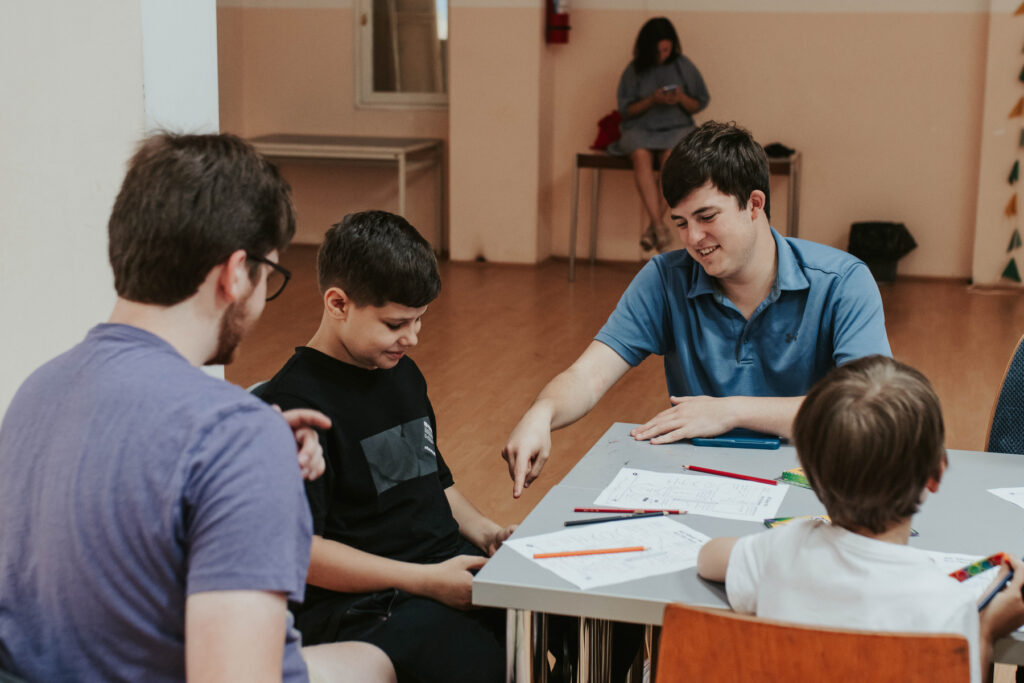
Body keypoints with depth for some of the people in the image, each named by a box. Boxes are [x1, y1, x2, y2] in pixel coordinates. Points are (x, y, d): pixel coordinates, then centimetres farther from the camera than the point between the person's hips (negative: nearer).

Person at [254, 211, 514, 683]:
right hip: (360, 605, -8)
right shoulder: (294, 405, -12)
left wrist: (481, 530, 9)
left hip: (453, 568, 8)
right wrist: (426, 581, -17)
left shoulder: (403, 374, 16)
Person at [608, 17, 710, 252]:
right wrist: (651, 100, -12)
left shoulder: (683, 66, 5)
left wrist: (681, 98, -13)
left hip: (677, 127, 0)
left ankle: (653, 224, -28)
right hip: (641, 128, 0)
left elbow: (698, 105, 9)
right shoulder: (635, 70, 4)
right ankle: (659, 225, -39)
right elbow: (626, 110, 4)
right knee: (641, 155, -34)